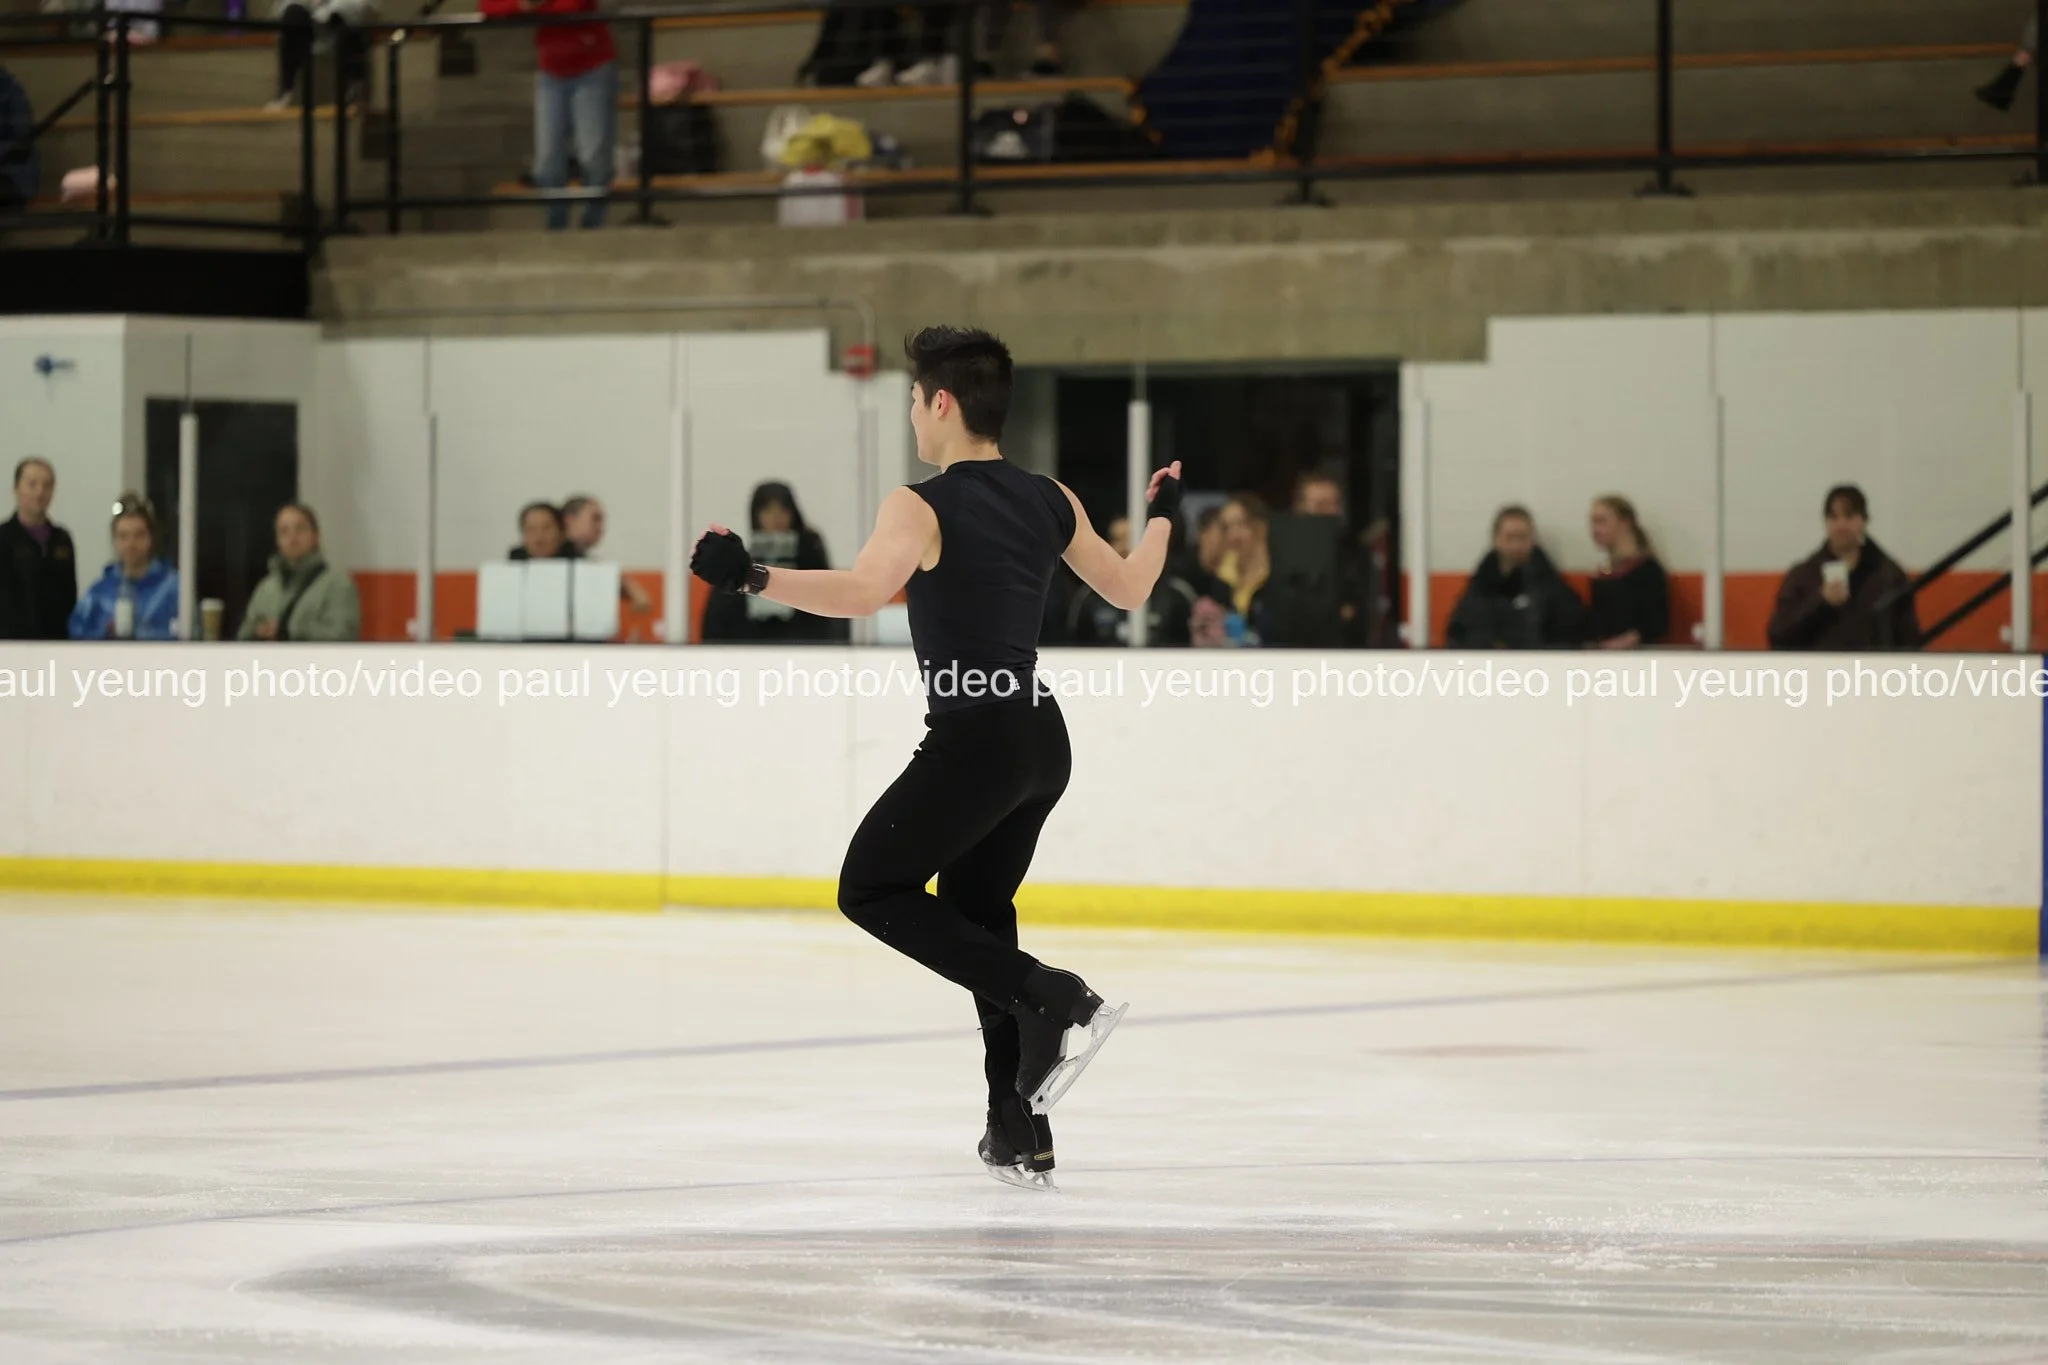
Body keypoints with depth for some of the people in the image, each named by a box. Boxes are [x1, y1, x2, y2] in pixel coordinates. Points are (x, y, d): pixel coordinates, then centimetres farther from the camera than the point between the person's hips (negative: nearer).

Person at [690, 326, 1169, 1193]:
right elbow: (1128, 589, 19)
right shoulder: (1049, 502, 7)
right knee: (978, 909, 20)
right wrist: (1161, 518, 38)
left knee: (871, 890, 6)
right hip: (1041, 739, 8)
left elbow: (862, 592, -31)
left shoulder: (922, 507, -13)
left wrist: (753, 578, -34)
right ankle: (1021, 1132, 16)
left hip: (971, 742, -8)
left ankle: (1049, 999, -10)